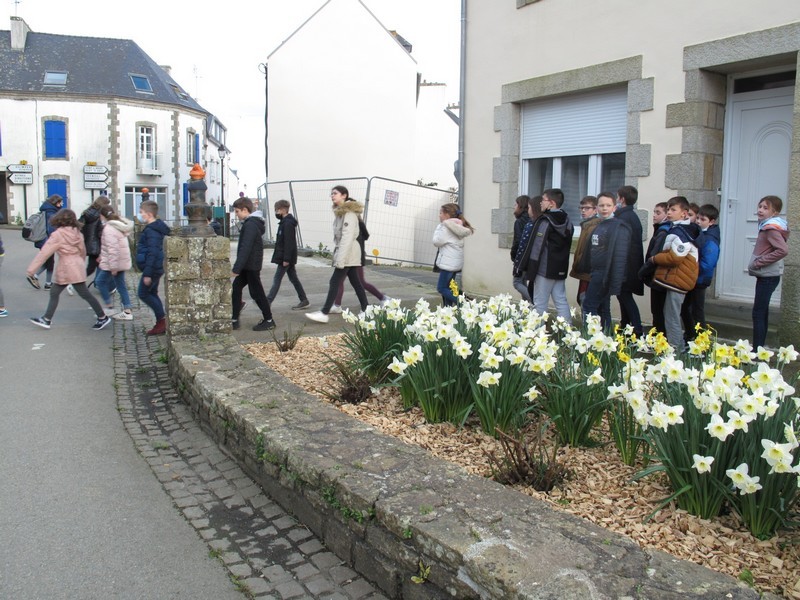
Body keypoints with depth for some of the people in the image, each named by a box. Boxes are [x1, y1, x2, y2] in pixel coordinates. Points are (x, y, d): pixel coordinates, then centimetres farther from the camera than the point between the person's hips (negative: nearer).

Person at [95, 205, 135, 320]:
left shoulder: (109, 229, -19)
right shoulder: (118, 226, 12)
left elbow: (112, 249, -24)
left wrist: (113, 267, -23)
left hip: (114, 262, -9)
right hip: (122, 261, 9)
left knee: (100, 281, 6)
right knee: (121, 285, 11)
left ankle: (110, 308, 10)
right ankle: (127, 311, 12)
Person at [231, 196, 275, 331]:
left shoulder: (250, 225, -19)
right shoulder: (253, 223, 13)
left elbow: (245, 248, -26)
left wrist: (236, 268, -26)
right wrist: (238, 267, 23)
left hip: (251, 266, -10)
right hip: (248, 266, 10)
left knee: (256, 292, -1)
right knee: (236, 289, 10)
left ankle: (269, 321, 9)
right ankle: (234, 320, 13)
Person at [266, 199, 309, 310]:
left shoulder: (288, 223, -18)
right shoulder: (284, 222, 14)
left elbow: (289, 242, -22)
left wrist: (286, 259, -23)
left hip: (286, 257, -10)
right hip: (287, 257, 10)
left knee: (277, 279, -4)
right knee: (293, 278, 11)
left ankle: (268, 302, 0)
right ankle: (304, 300, 15)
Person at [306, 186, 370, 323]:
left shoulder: (349, 213, -15)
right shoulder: (341, 211, 16)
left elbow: (347, 237, -22)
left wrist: (340, 259, -27)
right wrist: (338, 255, 13)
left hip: (348, 253, -10)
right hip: (347, 253, 10)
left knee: (334, 281, -9)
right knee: (355, 282, 11)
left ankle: (324, 313, -8)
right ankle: (366, 310, 16)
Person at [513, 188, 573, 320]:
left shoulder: (544, 222, -13)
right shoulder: (567, 222, 11)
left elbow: (535, 247, -15)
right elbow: (567, 246, 16)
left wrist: (521, 266, -11)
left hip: (544, 269, -8)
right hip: (560, 269, 8)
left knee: (540, 304, -2)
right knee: (561, 301, 9)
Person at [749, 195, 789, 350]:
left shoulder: (771, 228, -16)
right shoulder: (767, 226, 13)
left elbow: (783, 250, -28)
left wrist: (759, 262, -21)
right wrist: (757, 263, 9)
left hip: (768, 277, -10)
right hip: (765, 276, 10)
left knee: (758, 313, -9)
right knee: (762, 312, 14)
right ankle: (759, 349, 22)